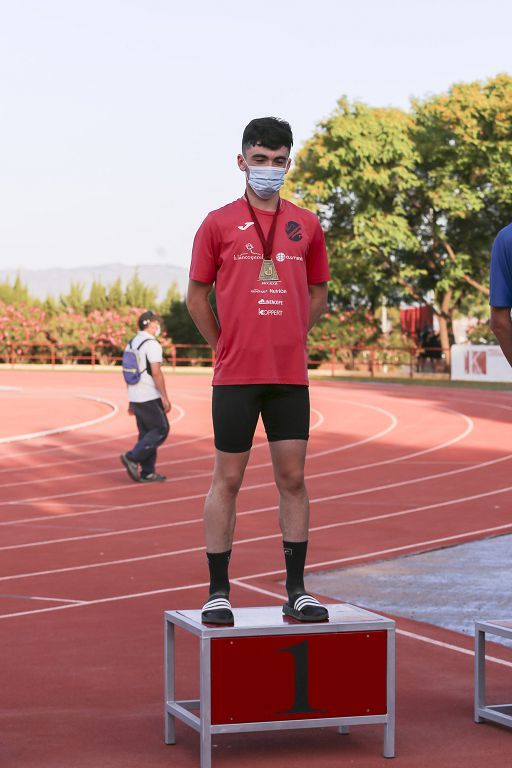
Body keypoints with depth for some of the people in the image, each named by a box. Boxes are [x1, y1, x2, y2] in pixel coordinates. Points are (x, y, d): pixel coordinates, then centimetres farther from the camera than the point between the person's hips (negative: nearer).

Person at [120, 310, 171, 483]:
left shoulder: (131, 344, 13)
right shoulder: (152, 344, -13)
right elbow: (156, 373, -19)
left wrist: (131, 401, 19)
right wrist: (165, 398, -15)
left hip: (135, 397, 9)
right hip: (150, 397, -9)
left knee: (146, 433, 11)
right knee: (160, 430, -1)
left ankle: (147, 473, 10)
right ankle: (132, 458, -9)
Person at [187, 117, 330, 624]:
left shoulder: (306, 225, 9)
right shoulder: (219, 223, 1)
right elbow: (196, 295, 6)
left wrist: (287, 338, 9)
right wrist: (225, 346, 4)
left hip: (291, 376, 3)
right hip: (235, 375, -3)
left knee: (293, 478, 4)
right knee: (227, 479, 1)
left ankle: (296, 591, 11)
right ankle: (218, 592, 7)